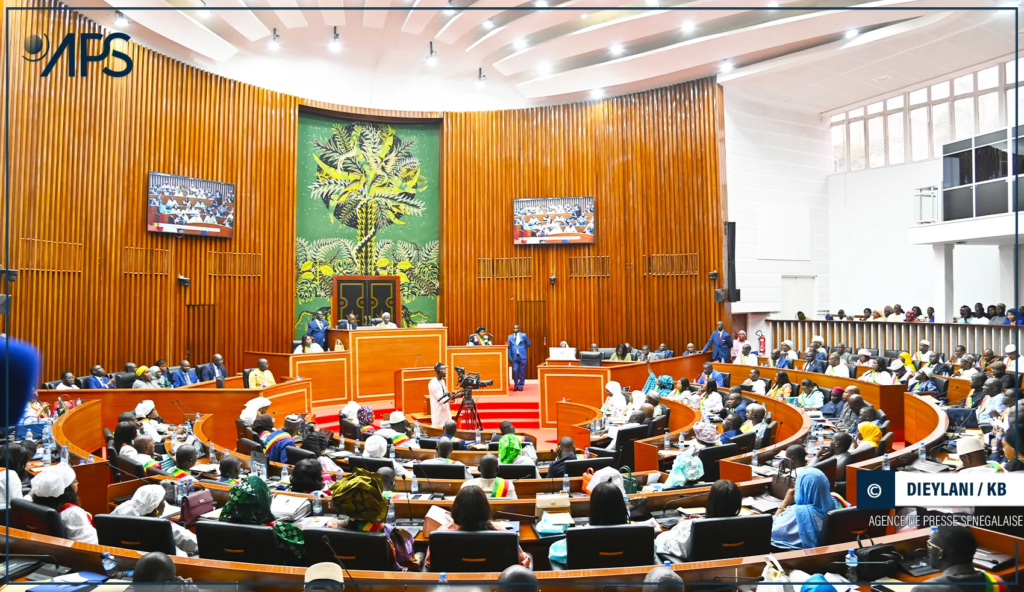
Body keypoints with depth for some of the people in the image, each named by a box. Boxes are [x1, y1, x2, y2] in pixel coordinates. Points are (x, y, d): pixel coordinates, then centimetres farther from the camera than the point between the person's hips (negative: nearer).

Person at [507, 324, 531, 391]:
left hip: (522, 356, 0)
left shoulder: (523, 335, 2)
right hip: (514, 357, 0)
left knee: (522, 371, 3)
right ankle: (516, 385, 11)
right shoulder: (510, 337, 5)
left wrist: (522, 348, 6)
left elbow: (529, 343, 12)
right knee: (515, 371, -3)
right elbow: (509, 347, 4)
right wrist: (510, 357, -2)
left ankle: (521, 385, 13)